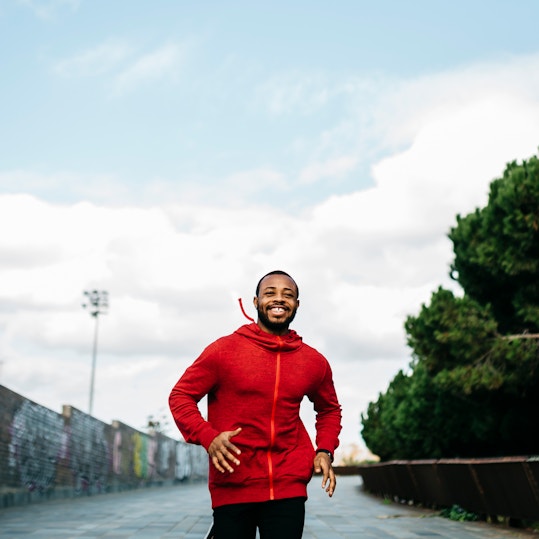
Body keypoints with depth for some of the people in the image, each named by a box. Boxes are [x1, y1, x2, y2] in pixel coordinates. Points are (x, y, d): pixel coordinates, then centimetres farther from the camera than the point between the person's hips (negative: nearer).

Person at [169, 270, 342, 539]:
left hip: (288, 486, 2)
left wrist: (325, 450, 5)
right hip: (232, 486, -2)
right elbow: (180, 396, 1)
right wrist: (207, 437, -15)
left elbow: (329, 410, 23)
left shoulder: (314, 362, 6)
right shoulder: (224, 350, -3)